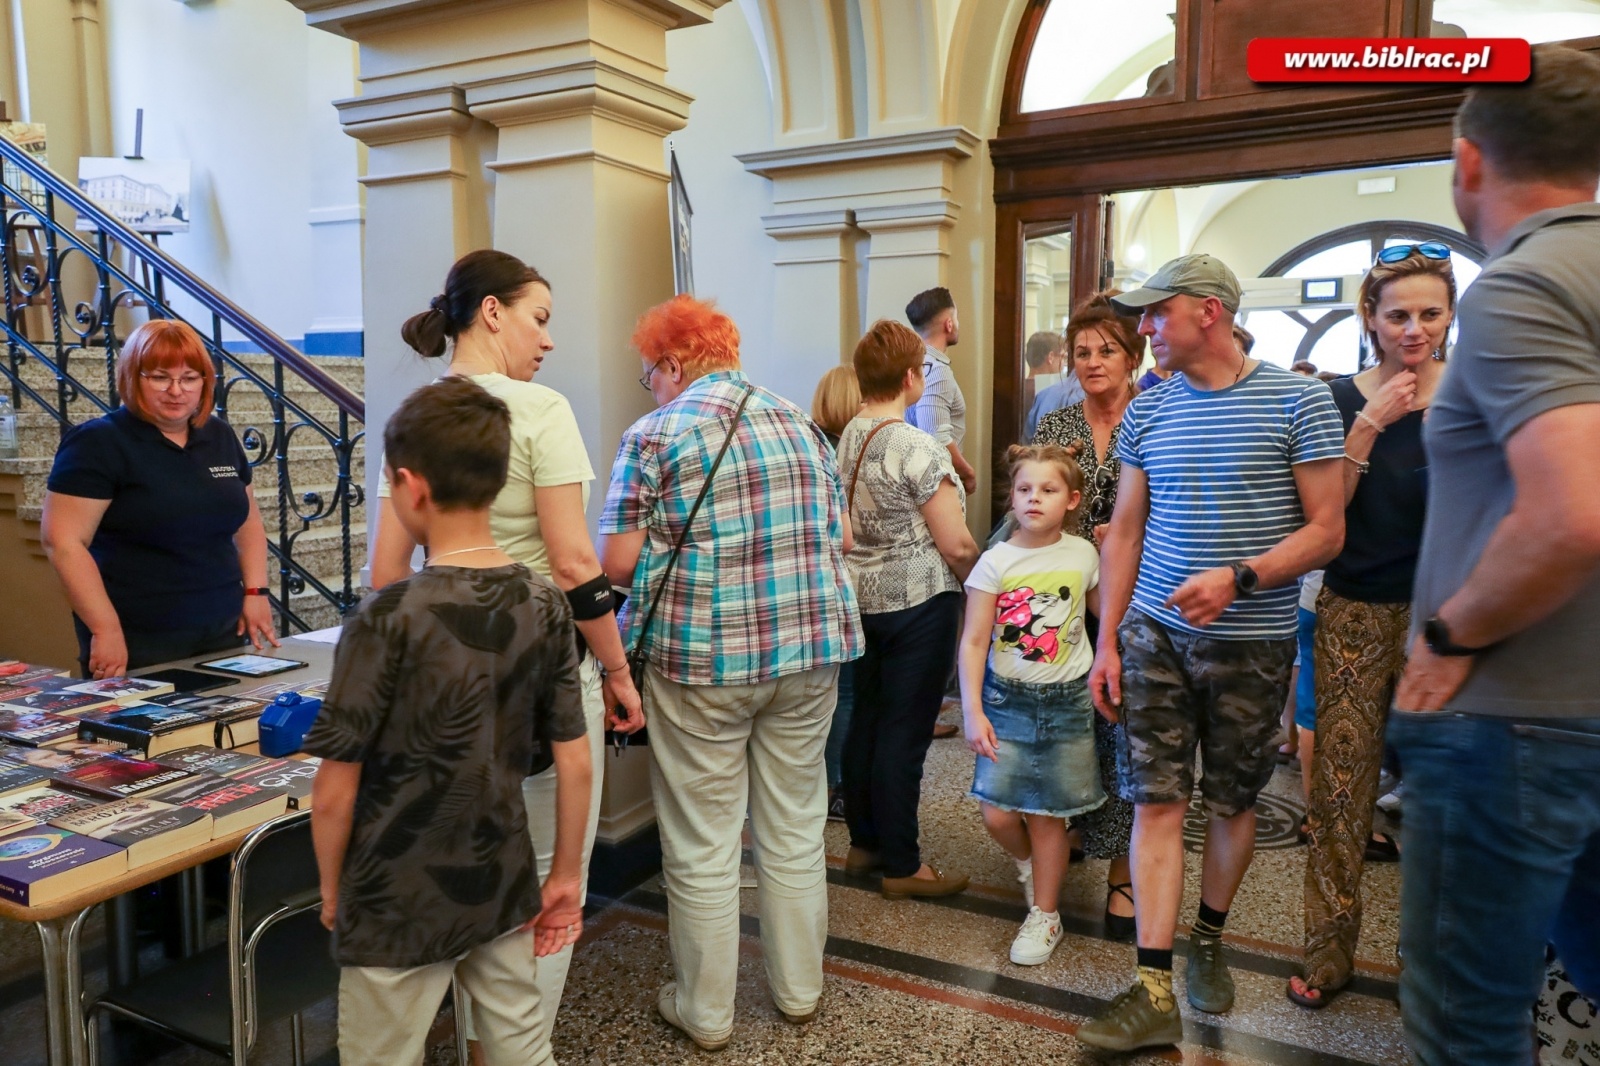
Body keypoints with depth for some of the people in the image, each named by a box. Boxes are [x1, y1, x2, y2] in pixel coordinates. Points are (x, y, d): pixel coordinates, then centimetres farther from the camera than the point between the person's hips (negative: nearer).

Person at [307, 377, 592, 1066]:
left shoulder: (387, 620, -21)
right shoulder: (545, 606, -7)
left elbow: (335, 791, -14)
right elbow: (575, 763, -2)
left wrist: (332, 890, 4)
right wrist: (567, 876, 9)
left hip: (400, 905, -4)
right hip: (505, 888, 4)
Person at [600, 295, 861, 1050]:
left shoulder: (655, 435, -7)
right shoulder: (800, 422, 9)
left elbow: (618, 563, -9)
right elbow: (842, 538, 12)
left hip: (704, 659, -5)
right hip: (809, 651, 5)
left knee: (702, 846, 9)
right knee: (795, 830, 17)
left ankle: (705, 1011, 24)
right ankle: (799, 990, 32)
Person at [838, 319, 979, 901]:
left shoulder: (845, 438, 4)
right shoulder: (918, 449, -18)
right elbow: (957, 546, -17)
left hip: (861, 594, 8)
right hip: (919, 601, -7)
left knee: (866, 719, 16)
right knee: (905, 732, 1)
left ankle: (863, 842, 29)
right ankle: (902, 865, 13)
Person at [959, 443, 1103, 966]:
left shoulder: (1084, 555, -2)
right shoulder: (996, 561, -7)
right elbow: (973, 642, -7)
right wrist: (973, 712, -12)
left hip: (1067, 702, 0)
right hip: (1007, 700, 0)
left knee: (1047, 815, 7)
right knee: (998, 815, -2)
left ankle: (1045, 913, 26)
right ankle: (1029, 862, 32)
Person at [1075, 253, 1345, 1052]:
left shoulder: (1298, 400, -5)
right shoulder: (1148, 411, 6)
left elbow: (1326, 530, -7)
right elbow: (1124, 532, 8)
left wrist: (1237, 577, -22)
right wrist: (1106, 642, 4)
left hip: (1252, 642, -2)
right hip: (1154, 634, 3)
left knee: (1231, 803, 12)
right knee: (1155, 802, -1)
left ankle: (1208, 942, 34)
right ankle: (1154, 991, 3)